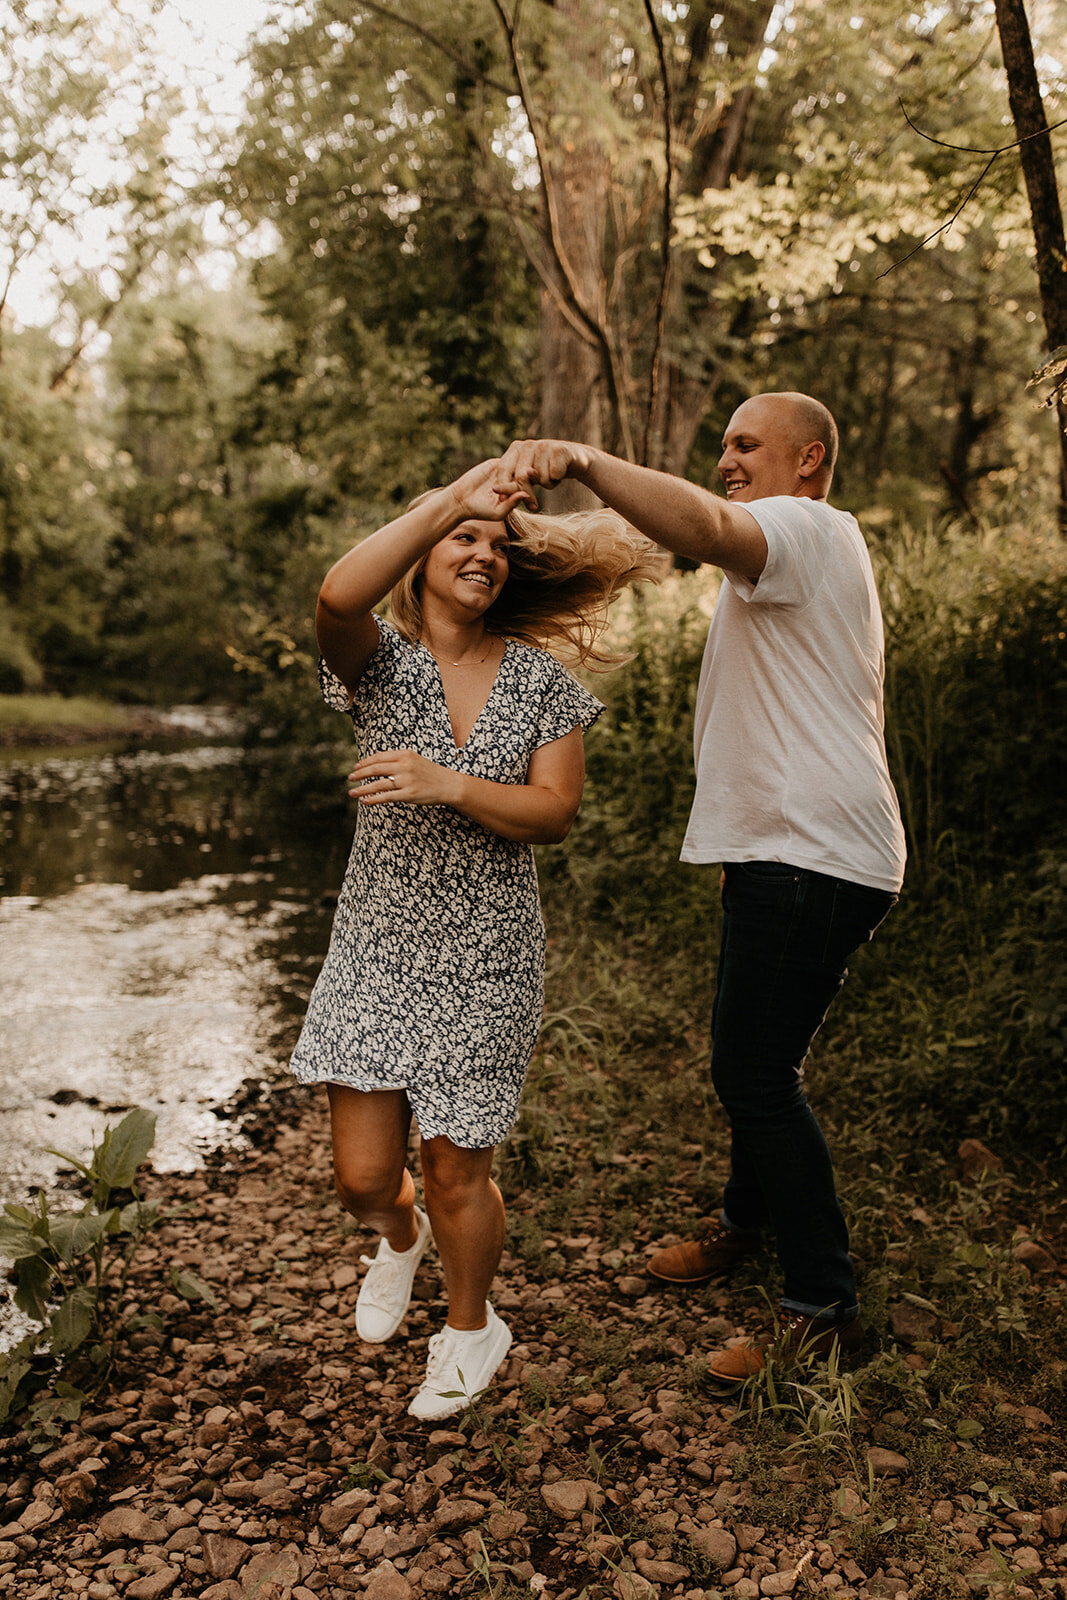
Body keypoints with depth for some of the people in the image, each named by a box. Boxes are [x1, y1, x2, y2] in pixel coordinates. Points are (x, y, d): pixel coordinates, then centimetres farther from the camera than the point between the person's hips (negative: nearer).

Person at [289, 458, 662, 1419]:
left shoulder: (541, 681, 0)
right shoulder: (381, 661, -5)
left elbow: (554, 814, -9)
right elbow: (337, 597, -28)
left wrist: (450, 784, -24)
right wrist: (453, 500, -24)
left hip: (485, 958, 0)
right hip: (378, 945, 1)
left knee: (456, 1172, 7)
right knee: (362, 1177, 4)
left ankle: (472, 1328, 37)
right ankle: (402, 1236, 43)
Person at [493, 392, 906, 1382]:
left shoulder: (808, 529, -11)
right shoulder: (798, 554, 25)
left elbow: (704, 527, -35)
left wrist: (581, 462, -48)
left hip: (812, 856, -11)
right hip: (786, 849, 11)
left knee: (754, 1072, -9)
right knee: (751, 1059, 20)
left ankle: (824, 1305, 3)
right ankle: (749, 1224, 39)